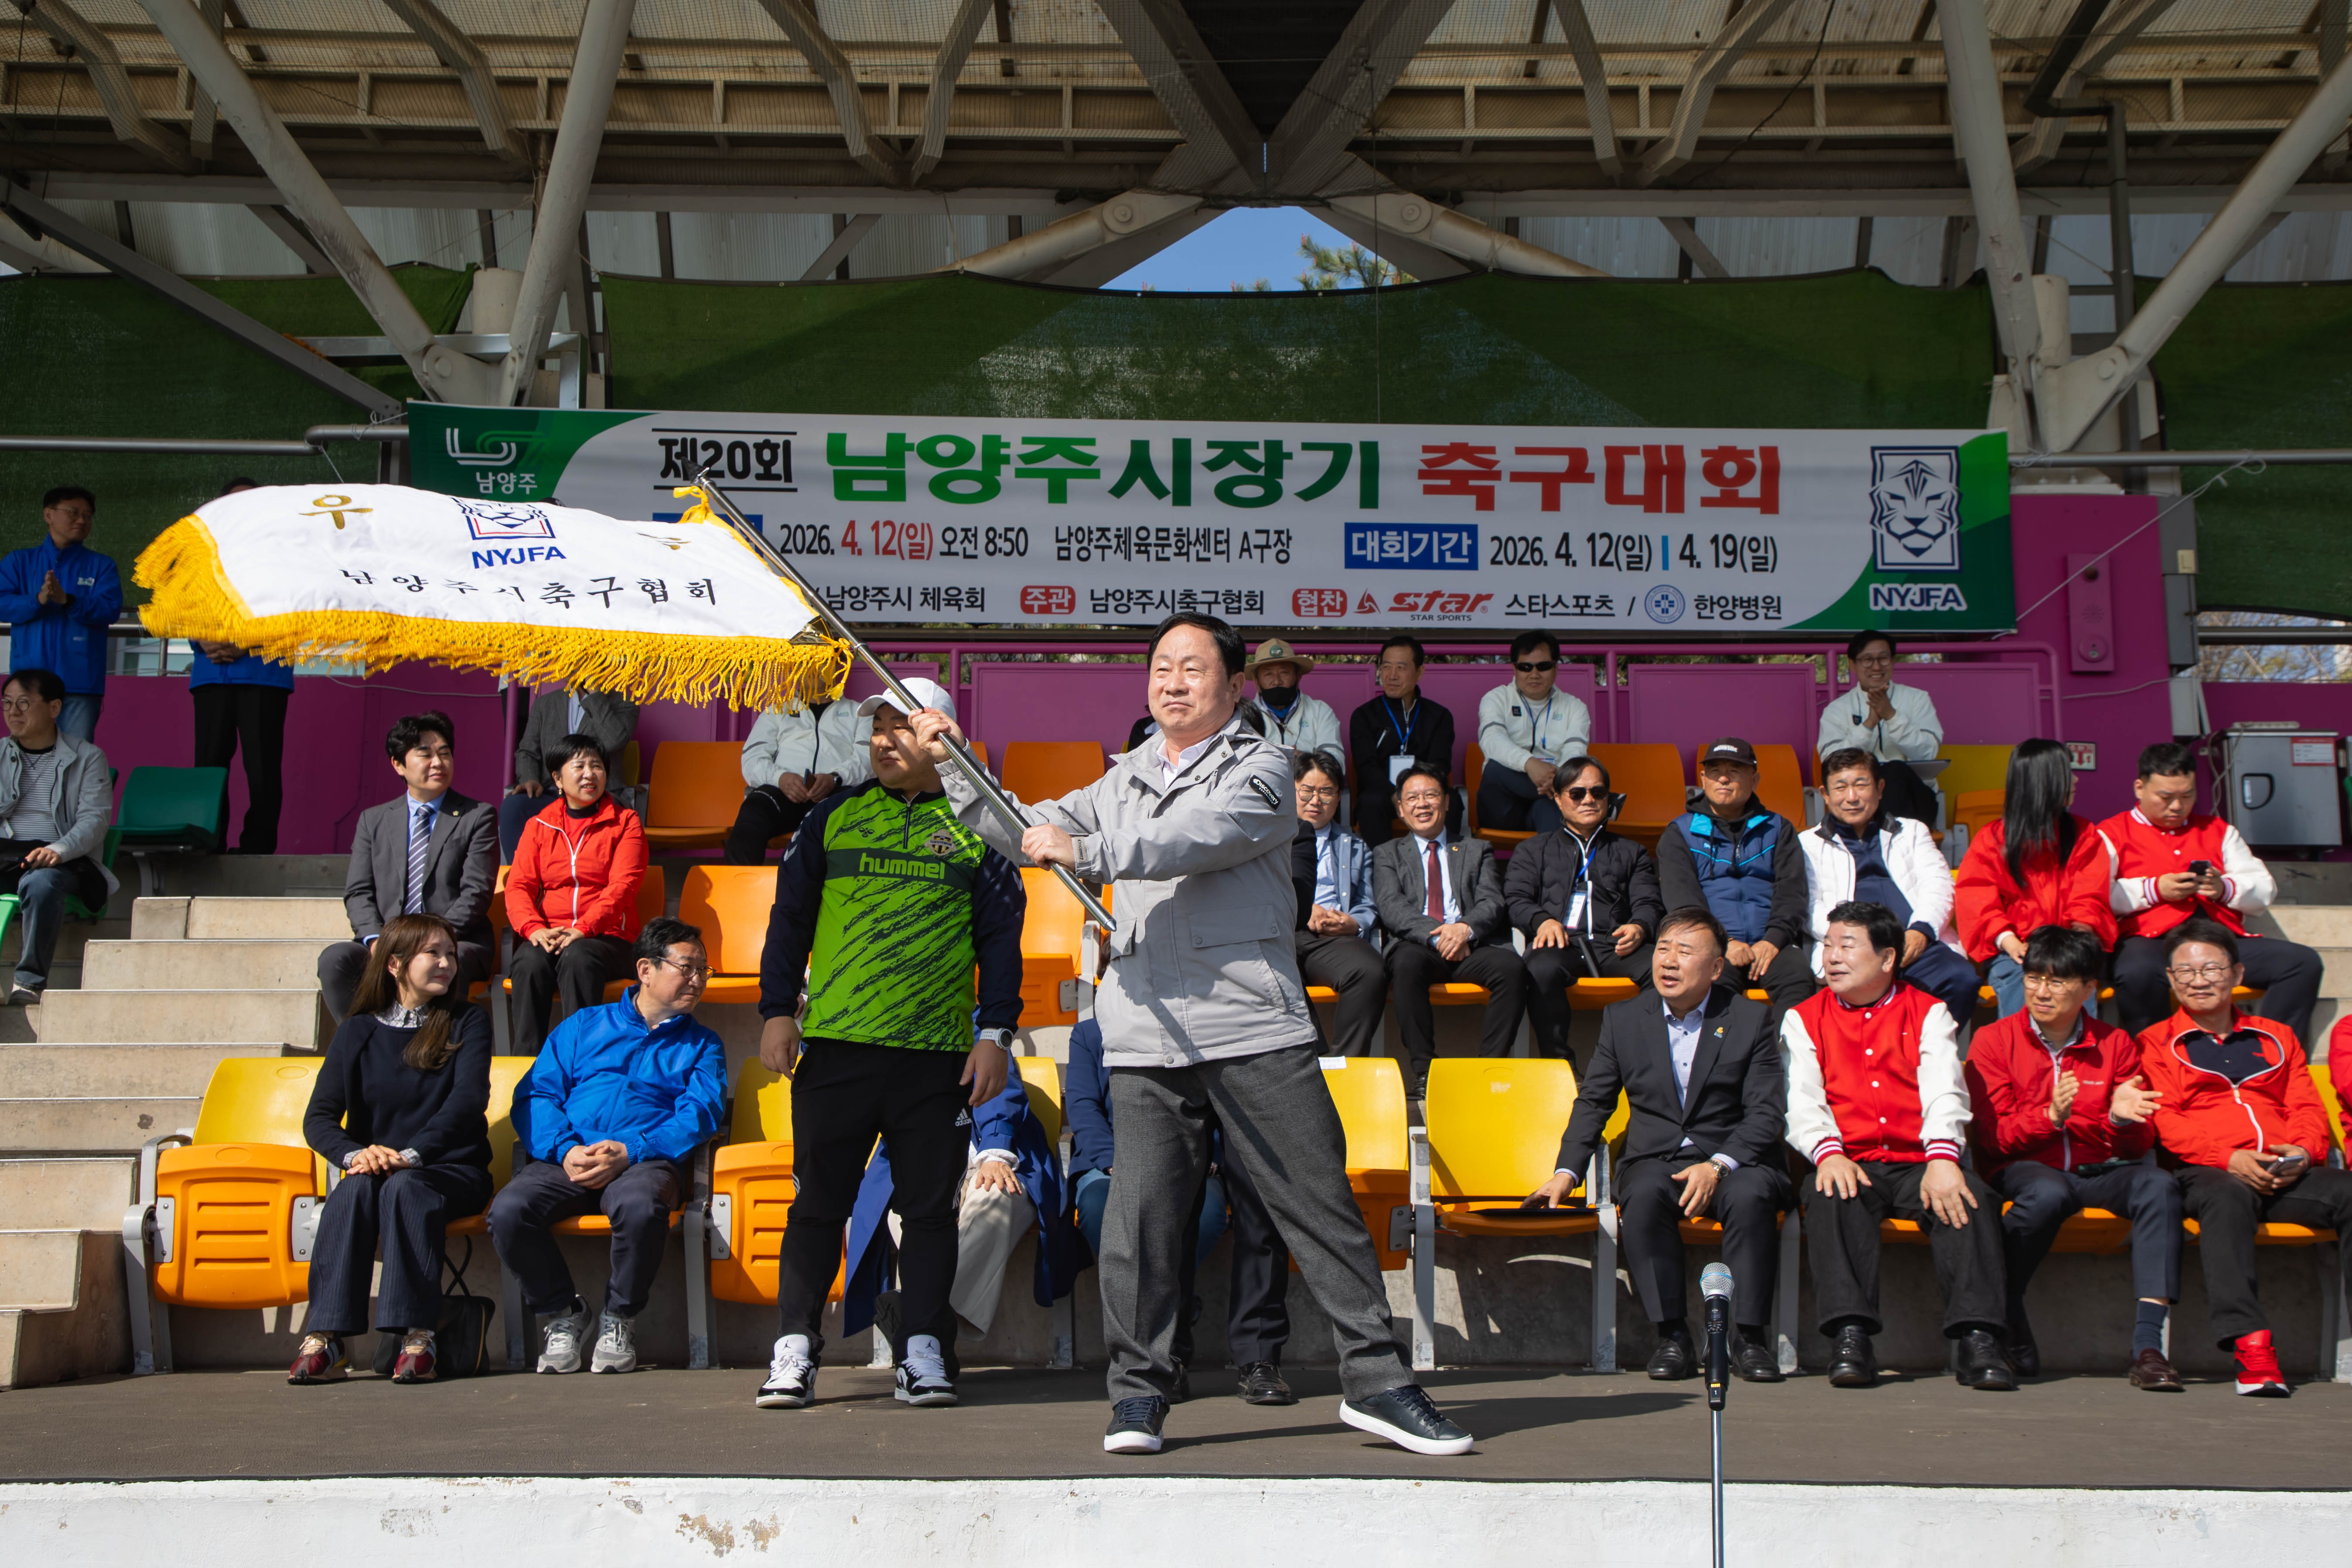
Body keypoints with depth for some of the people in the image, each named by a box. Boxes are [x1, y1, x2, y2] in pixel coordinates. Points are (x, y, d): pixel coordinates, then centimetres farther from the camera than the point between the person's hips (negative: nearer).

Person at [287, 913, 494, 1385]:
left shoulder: (467, 1023, 7)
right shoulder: (358, 1032, 11)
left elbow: (469, 1099, -9)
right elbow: (318, 1117, 2)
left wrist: (411, 1154, -24)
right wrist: (355, 1154, -20)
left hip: (450, 1171, -2)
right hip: (373, 1166, 2)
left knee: (404, 1187, -34)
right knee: (354, 1189, -32)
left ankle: (417, 1336, -39)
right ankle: (324, 1339, -37)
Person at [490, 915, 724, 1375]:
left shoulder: (702, 1044, 20)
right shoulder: (584, 1025, 22)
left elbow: (700, 1114, 2)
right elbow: (536, 1093, 11)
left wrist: (629, 1152, -15)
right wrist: (566, 1150, -11)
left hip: (646, 1161, -1)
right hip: (567, 1161, 2)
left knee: (640, 1207, -39)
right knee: (509, 1210, -30)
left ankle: (619, 1318, -11)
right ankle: (561, 1312, -4)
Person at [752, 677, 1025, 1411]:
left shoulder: (977, 827, 8)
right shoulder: (834, 817, 10)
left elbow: (1002, 938, 7)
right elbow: (790, 918, 12)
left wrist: (996, 1033, 0)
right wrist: (778, 1010, 3)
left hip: (939, 1052, 0)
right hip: (836, 1046, 1)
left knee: (930, 1206, 3)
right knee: (820, 1200, 4)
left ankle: (923, 1350, 11)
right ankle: (794, 1349, 11)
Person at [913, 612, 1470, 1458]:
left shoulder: (1260, 769, 3)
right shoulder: (1123, 782, 22)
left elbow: (1201, 838, -16)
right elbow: (1020, 833, 29)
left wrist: (1083, 849, -20)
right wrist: (952, 762, 18)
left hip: (1256, 1027, -3)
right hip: (1146, 1035, 4)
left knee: (1321, 1203, -1)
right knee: (1140, 1212, -4)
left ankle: (1376, 1381, 8)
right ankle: (1138, 1394, 9)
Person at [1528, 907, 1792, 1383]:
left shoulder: (1752, 1019, 3)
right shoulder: (1624, 1020, 11)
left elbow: (1766, 1113, -4)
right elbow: (1592, 1103, 15)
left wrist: (1718, 1166, -20)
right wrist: (1566, 1172, 1)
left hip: (1734, 1160, -1)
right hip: (1654, 1160, 1)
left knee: (1750, 1196, -35)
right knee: (1643, 1196, -33)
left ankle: (1750, 1337, -22)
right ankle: (1672, 1337, -25)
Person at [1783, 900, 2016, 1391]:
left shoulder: (1929, 1014, 14)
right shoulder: (1804, 1019, 16)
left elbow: (1945, 1093, -2)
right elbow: (1802, 1101, 2)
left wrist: (1942, 1157, -22)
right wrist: (1828, 1152, -20)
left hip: (1917, 1164, 0)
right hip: (1848, 1165, 0)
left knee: (1971, 1197, -30)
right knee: (1832, 1197, -34)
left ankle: (1978, 1341, -34)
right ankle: (1850, 1337, -39)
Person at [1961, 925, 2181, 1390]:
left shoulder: (2116, 1045, 12)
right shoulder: (1993, 1041, 5)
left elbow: (2140, 1146, 10)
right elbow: (1993, 1136, -3)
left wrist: (2121, 1120, -14)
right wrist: (2050, 1117, -20)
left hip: (2098, 1174, 3)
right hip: (2022, 1171, -3)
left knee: (2160, 1185, -29)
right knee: (2049, 1192, -38)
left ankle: (2147, 1346, -35)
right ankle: (2005, 1315, -16)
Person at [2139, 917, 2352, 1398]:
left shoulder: (2277, 1038, 28)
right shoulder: (2157, 1043, 16)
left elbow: (2307, 1107, 18)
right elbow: (2164, 1122, 3)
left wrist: (2303, 1151, -6)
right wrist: (2228, 1159, -14)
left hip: (2286, 1176, 4)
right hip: (2209, 1173, -3)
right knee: (2227, 1198, -40)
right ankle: (2250, 1344, -48)